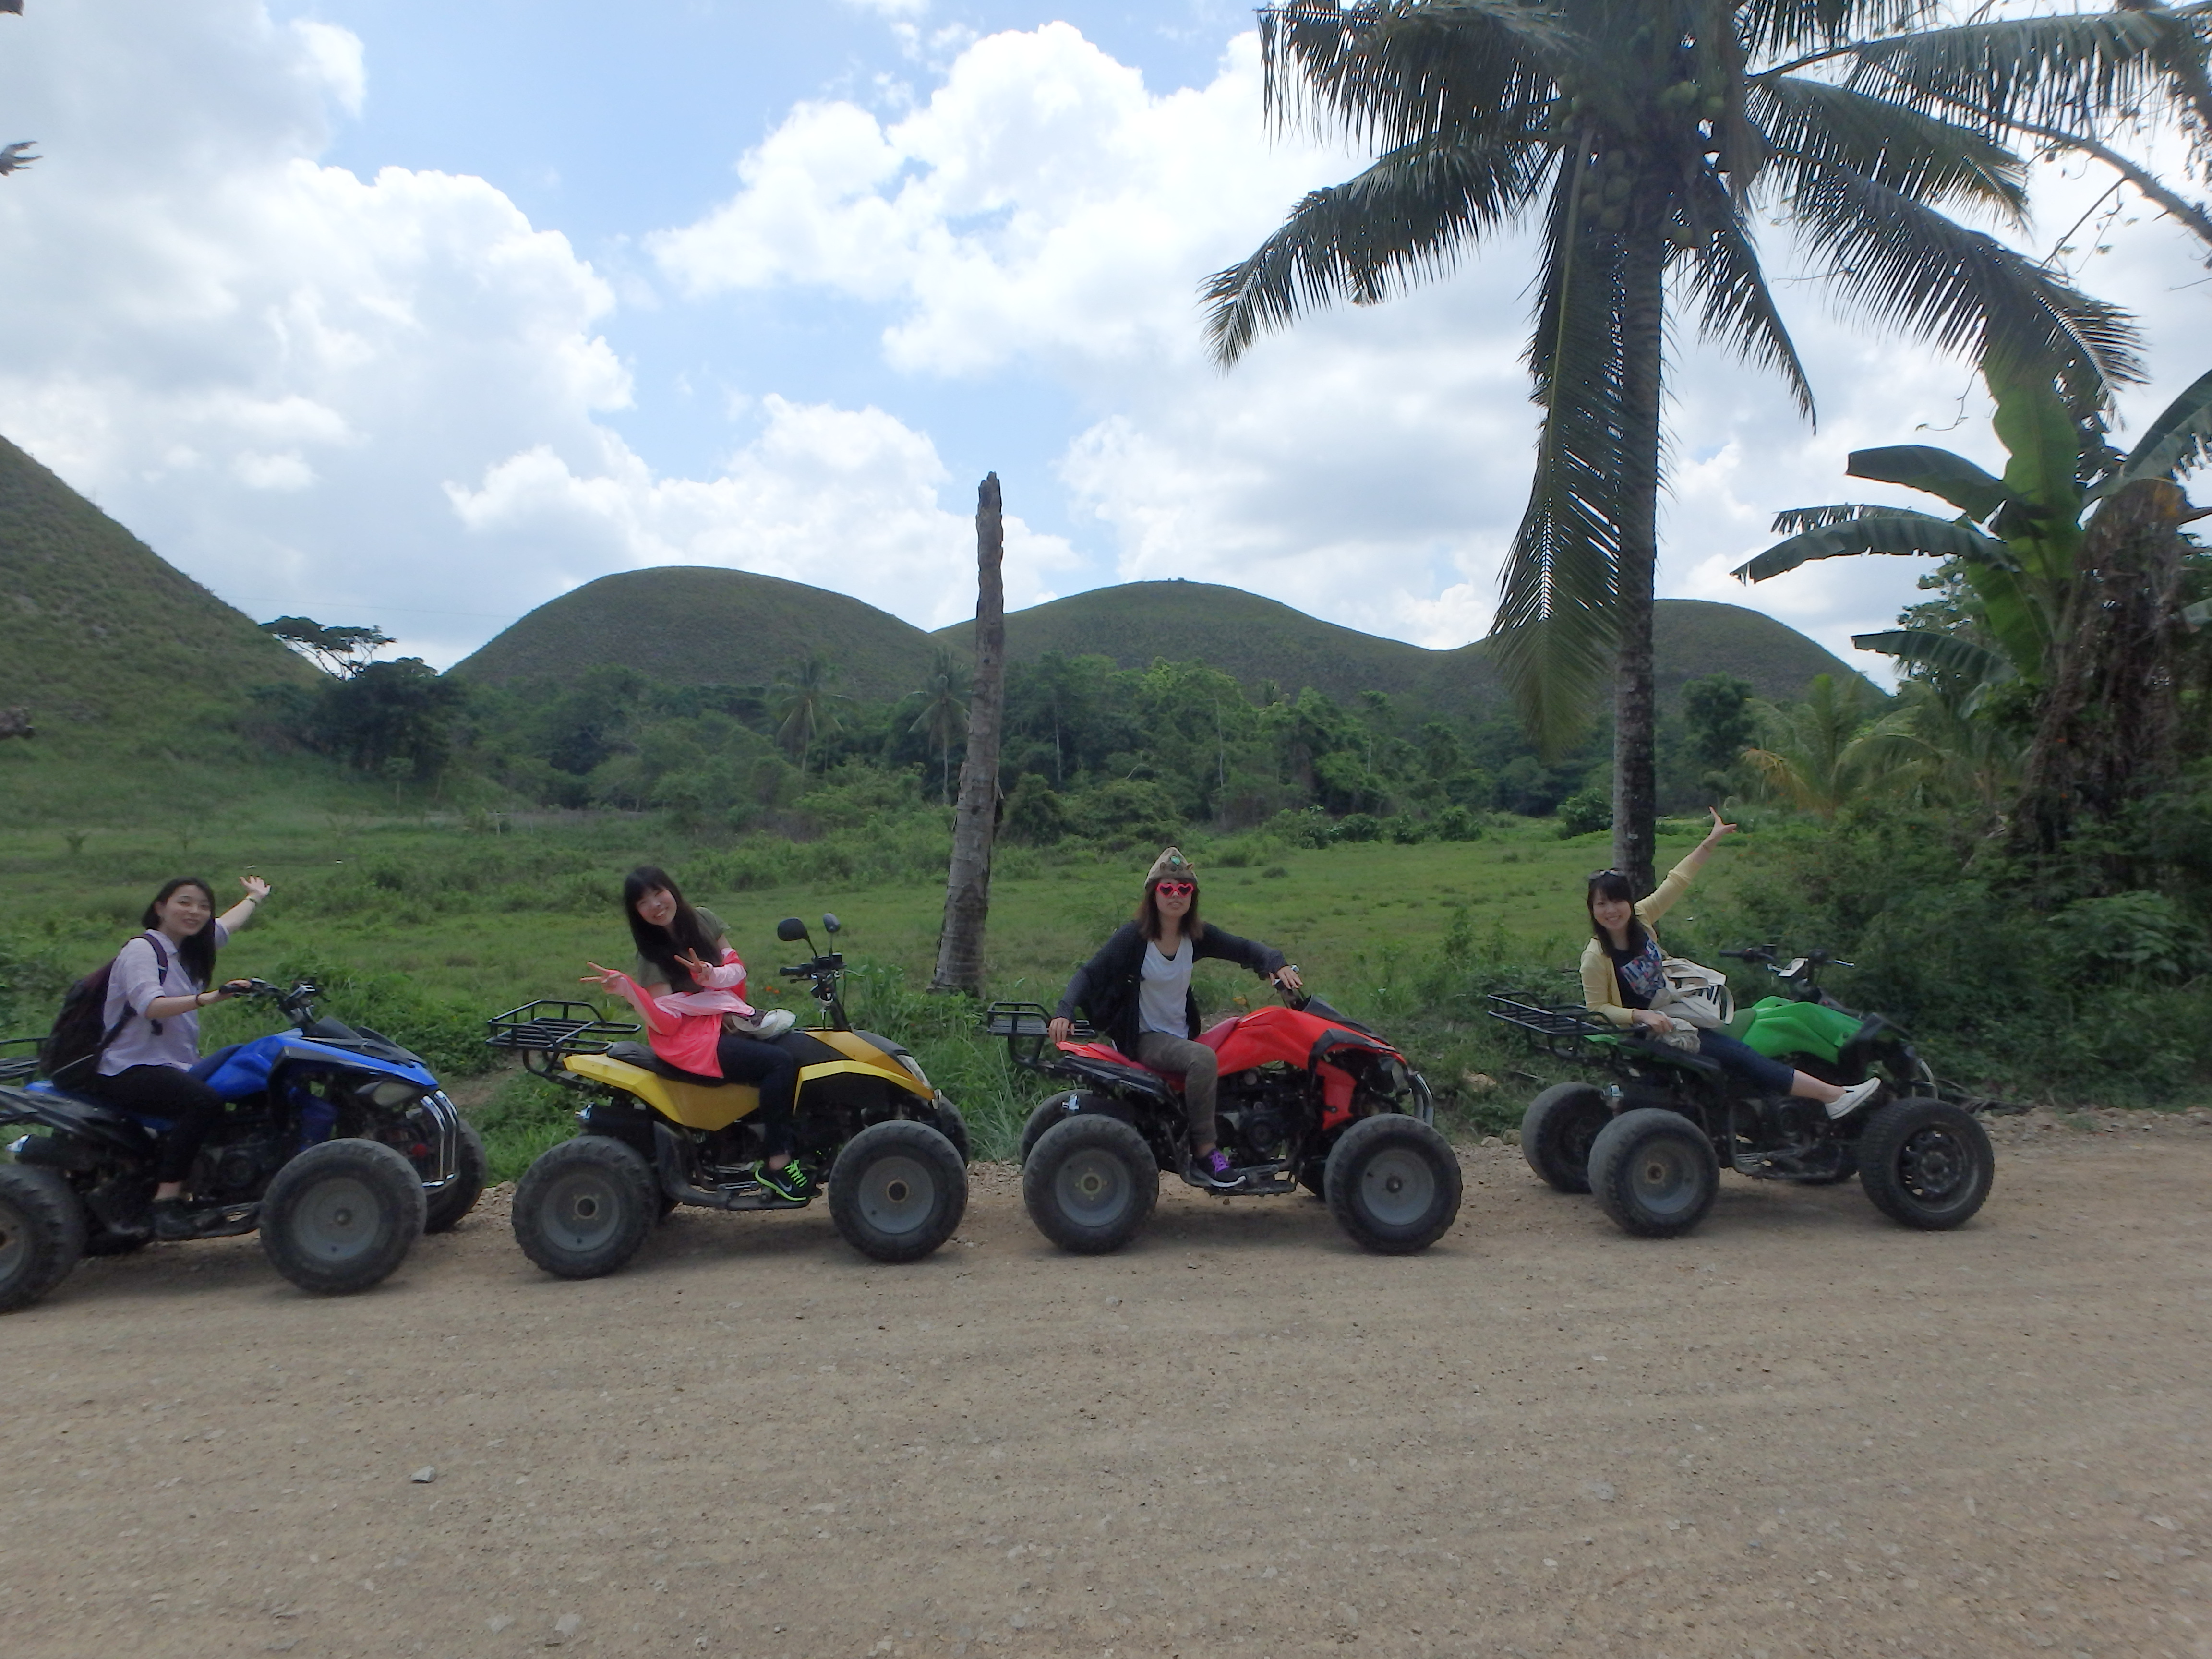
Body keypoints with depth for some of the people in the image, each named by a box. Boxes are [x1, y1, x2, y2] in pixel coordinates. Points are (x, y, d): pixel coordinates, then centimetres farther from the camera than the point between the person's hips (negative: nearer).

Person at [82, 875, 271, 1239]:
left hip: (174, 1067, 9)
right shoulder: (141, 950, -9)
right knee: (205, 1101, -34)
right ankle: (165, 1203, -31)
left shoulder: (190, 951, 15)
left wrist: (256, 898, 54)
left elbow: (227, 923, 37)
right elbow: (150, 1005, -28)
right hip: (128, 1070, -9)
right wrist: (206, 999, -42)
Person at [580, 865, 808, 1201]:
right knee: (781, 1062, -24)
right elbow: (665, 1024, -17)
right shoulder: (651, 956, -10)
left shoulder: (702, 919, 3)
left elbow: (737, 969, 7)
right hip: (690, 1038, -6)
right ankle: (777, 1165, -18)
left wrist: (711, 975, -15)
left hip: (727, 1018, 7)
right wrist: (626, 989, -32)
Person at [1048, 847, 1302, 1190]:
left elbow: (1245, 949, 5)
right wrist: (1065, 1012, -33)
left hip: (1181, 1036, 7)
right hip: (1144, 1039, -7)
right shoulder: (1134, 935, -12)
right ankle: (1204, 1154, -22)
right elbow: (1090, 973, -16)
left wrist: (1277, 964, -16)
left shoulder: (1196, 936, 2)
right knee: (1203, 1059, -31)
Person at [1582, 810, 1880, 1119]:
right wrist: (1640, 1015, -30)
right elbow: (1597, 1010, -18)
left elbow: (1676, 883, -1)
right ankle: (1833, 1095, -3)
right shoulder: (1596, 958, -24)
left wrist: (1710, 842, -2)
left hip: (1668, 1017, 8)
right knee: (1738, 1056, -8)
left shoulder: (1639, 920, -7)